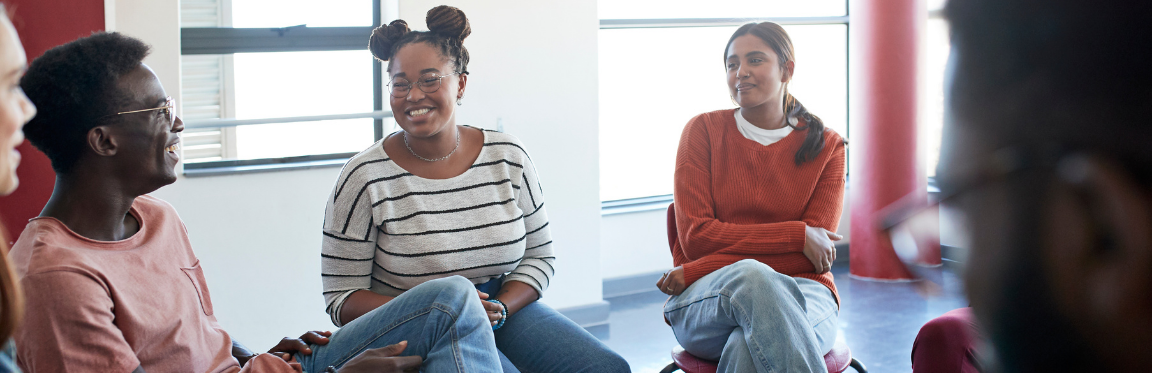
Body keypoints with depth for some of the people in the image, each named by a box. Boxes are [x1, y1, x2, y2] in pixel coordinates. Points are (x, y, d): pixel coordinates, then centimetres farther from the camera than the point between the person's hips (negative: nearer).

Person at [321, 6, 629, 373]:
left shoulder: (510, 158, 3)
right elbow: (342, 299, -6)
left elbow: (539, 254, 10)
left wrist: (500, 309, -11)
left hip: (507, 308, 4)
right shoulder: (364, 178, -7)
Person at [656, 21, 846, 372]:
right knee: (750, 277, -39)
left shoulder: (826, 146, 9)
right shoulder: (703, 130, 8)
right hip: (705, 305, 1)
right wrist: (796, 235, -10)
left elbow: (814, 258, -2)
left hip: (800, 294, -1)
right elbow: (695, 236, -1)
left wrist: (695, 272, -10)